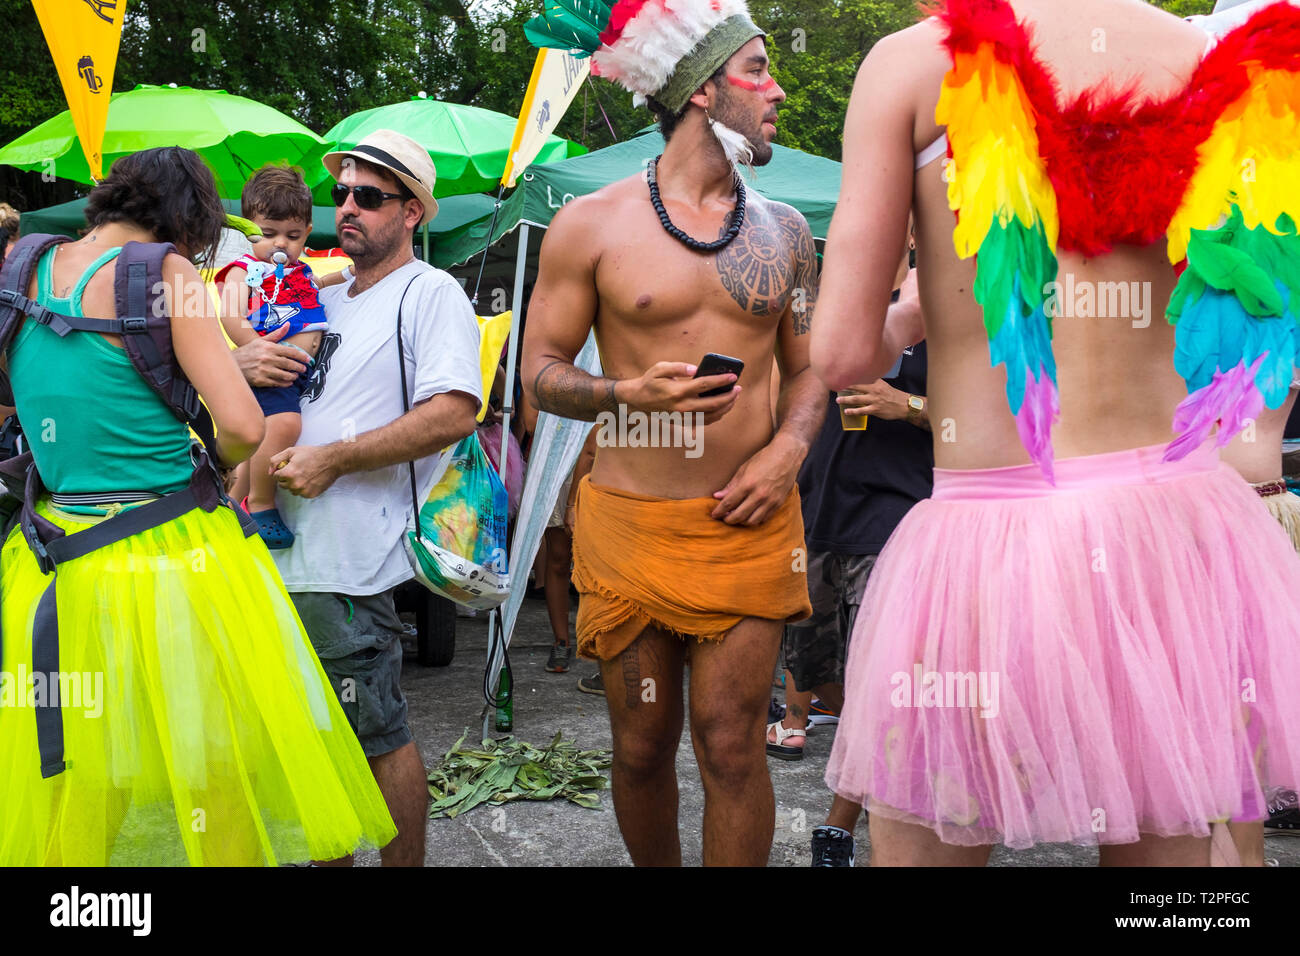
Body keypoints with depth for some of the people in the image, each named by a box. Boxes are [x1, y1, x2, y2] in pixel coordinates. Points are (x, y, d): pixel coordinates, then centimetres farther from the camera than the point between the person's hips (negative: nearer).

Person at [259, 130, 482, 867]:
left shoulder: (431, 292, -5)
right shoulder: (324, 300, 19)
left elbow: (455, 413, -18)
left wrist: (331, 459, -19)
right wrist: (242, 360, -1)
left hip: (348, 561, -8)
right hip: (285, 552, 8)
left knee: (378, 736, 2)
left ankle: (407, 863, 18)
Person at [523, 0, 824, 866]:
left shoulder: (784, 231, 10)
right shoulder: (591, 226, -1)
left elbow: (808, 368, 16)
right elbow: (541, 372, 1)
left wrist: (788, 448, -4)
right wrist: (630, 393, -18)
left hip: (749, 522, 2)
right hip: (629, 525, -1)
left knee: (731, 745, 0)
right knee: (642, 746, 11)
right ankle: (658, 868, 35)